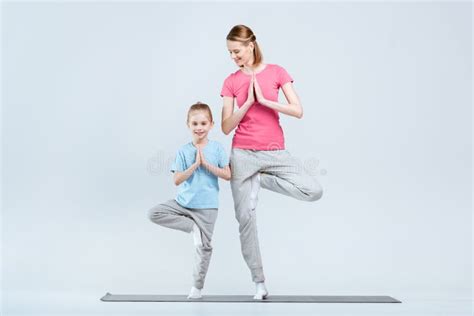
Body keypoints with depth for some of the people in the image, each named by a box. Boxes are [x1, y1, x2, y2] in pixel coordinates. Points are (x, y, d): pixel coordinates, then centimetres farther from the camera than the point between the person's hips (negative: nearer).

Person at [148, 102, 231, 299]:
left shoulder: (217, 148, -3)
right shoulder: (183, 151, -3)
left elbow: (227, 175, -7)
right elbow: (177, 180, -8)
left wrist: (206, 164, -15)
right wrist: (195, 165, -17)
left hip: (207, 205, -2)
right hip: (184, 202, 2)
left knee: (204, 246, 3)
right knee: (154, 213, -14)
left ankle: (198, 286, 21)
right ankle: (193, 227, -8)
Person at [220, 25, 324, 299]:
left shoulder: (276, 72, 2)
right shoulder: (231, 82, 3)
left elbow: (298, 111, -7)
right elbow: (226, 127, -3)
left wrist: (264, 100, -13)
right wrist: (248, 102, -13)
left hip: (274, 152, 0)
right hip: (242, 153, 0)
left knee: (314, 191, -18)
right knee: (246, 217, -2)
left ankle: (260, 179, 1)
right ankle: (259, 281, 11)